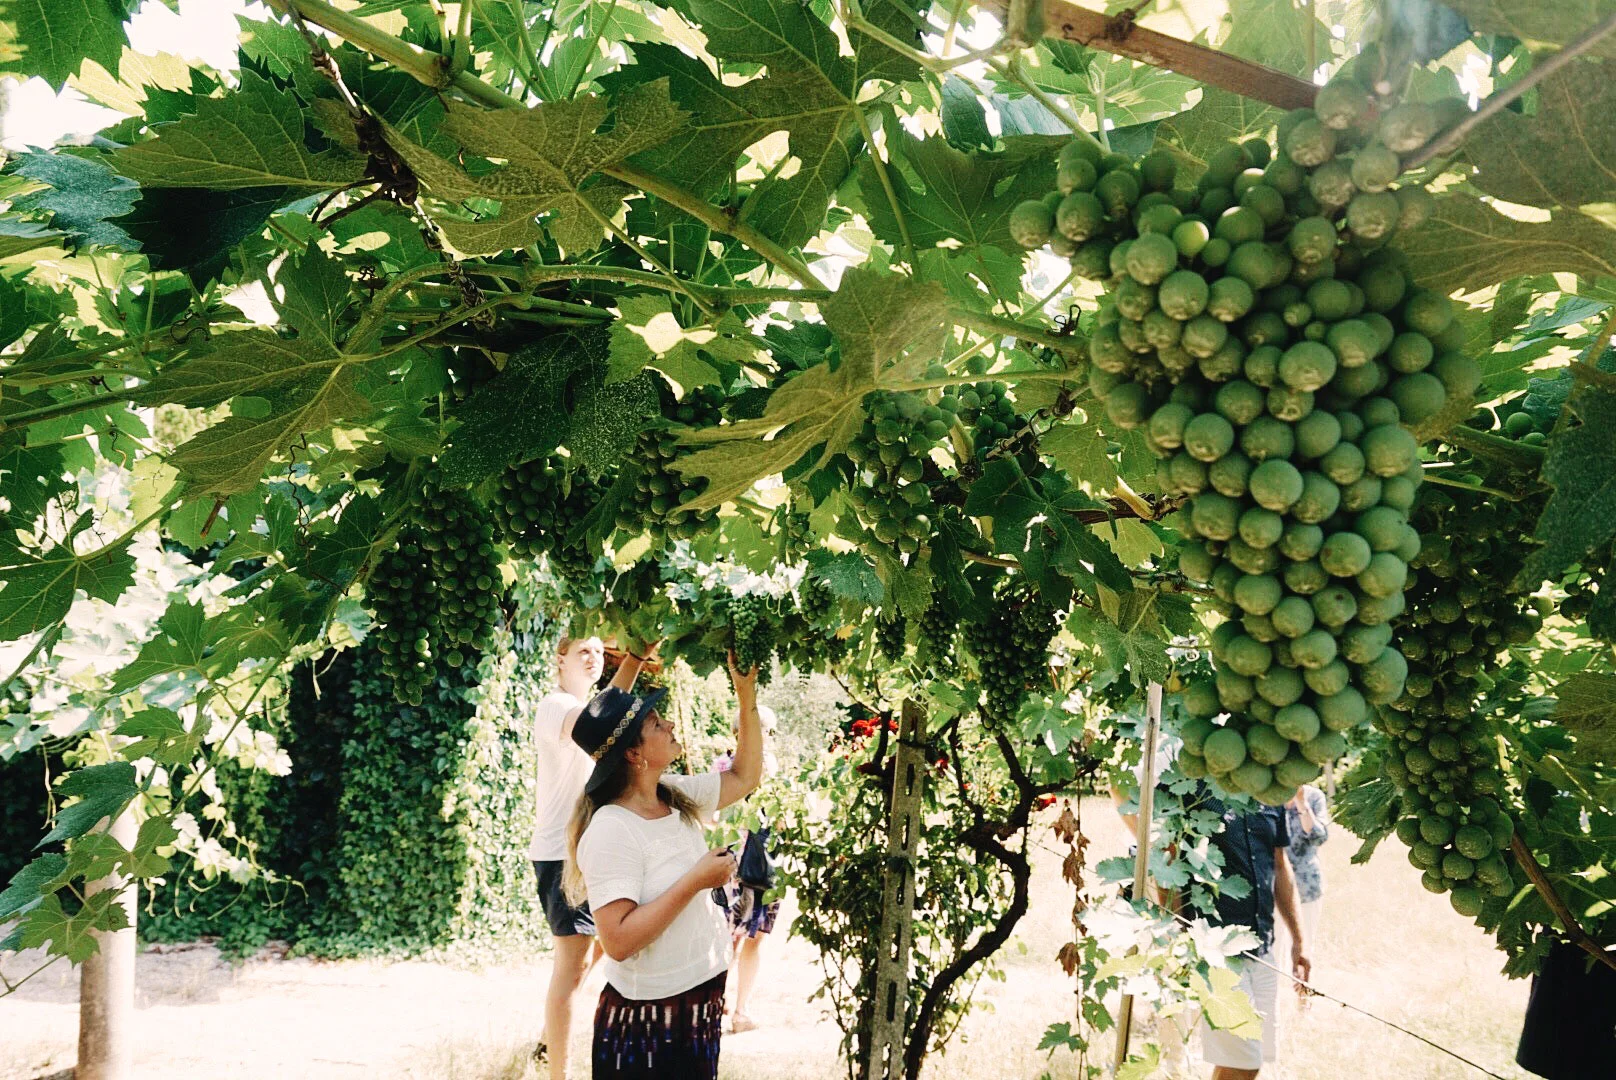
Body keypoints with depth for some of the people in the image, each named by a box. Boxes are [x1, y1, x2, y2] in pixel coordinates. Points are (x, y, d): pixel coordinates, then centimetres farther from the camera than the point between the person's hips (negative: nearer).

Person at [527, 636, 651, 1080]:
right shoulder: (555, 706, -16)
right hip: (562, 851, -10)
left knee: (593, 950, 19)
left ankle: (548, 1039, 33)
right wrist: (635, 658, -47)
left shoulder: (588, 708, 15)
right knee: (572, 961, -8)